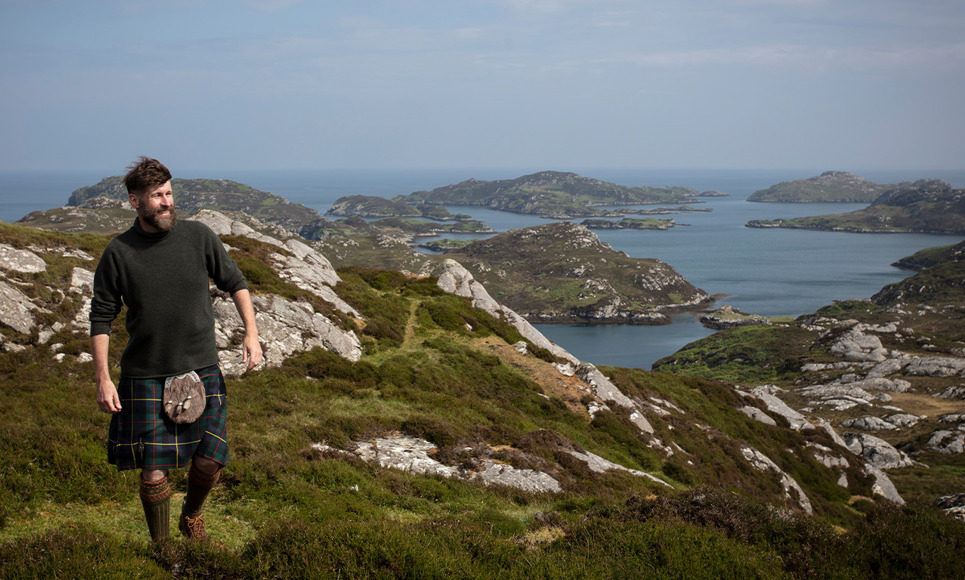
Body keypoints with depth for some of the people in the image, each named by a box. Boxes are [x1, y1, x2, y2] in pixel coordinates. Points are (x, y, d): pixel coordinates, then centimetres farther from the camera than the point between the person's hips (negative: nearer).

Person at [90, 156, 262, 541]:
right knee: (153, 471, -2)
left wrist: (251, 333, 0)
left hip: (201, 368, 2)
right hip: (145, 376, -1)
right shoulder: (118, 253, -4)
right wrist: (103, 379, -6)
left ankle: (191, 516, 33)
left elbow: (235, 283, 11)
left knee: (210, 460, 1)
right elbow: (101, 317, 1)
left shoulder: (199, 237, -1)